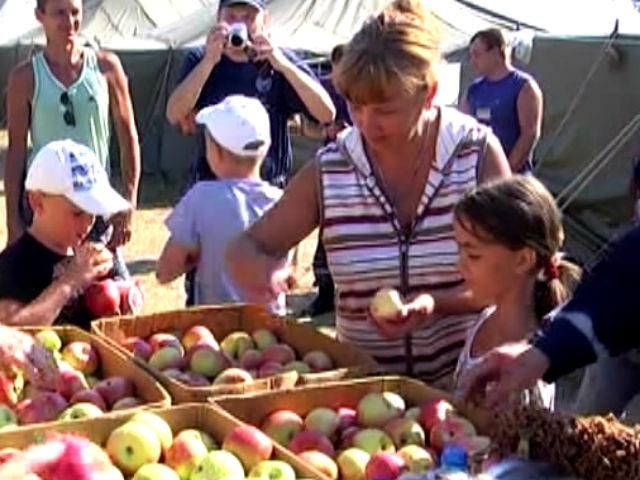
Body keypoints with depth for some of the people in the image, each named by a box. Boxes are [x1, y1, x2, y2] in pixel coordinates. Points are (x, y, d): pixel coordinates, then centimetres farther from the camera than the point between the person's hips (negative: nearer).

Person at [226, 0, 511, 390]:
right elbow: (246, 246, 7)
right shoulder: (329, 171, -1)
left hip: (468, 382, -2)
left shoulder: (479, 153, -4)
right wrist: (251, 266, -17)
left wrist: (437, 304, -19)